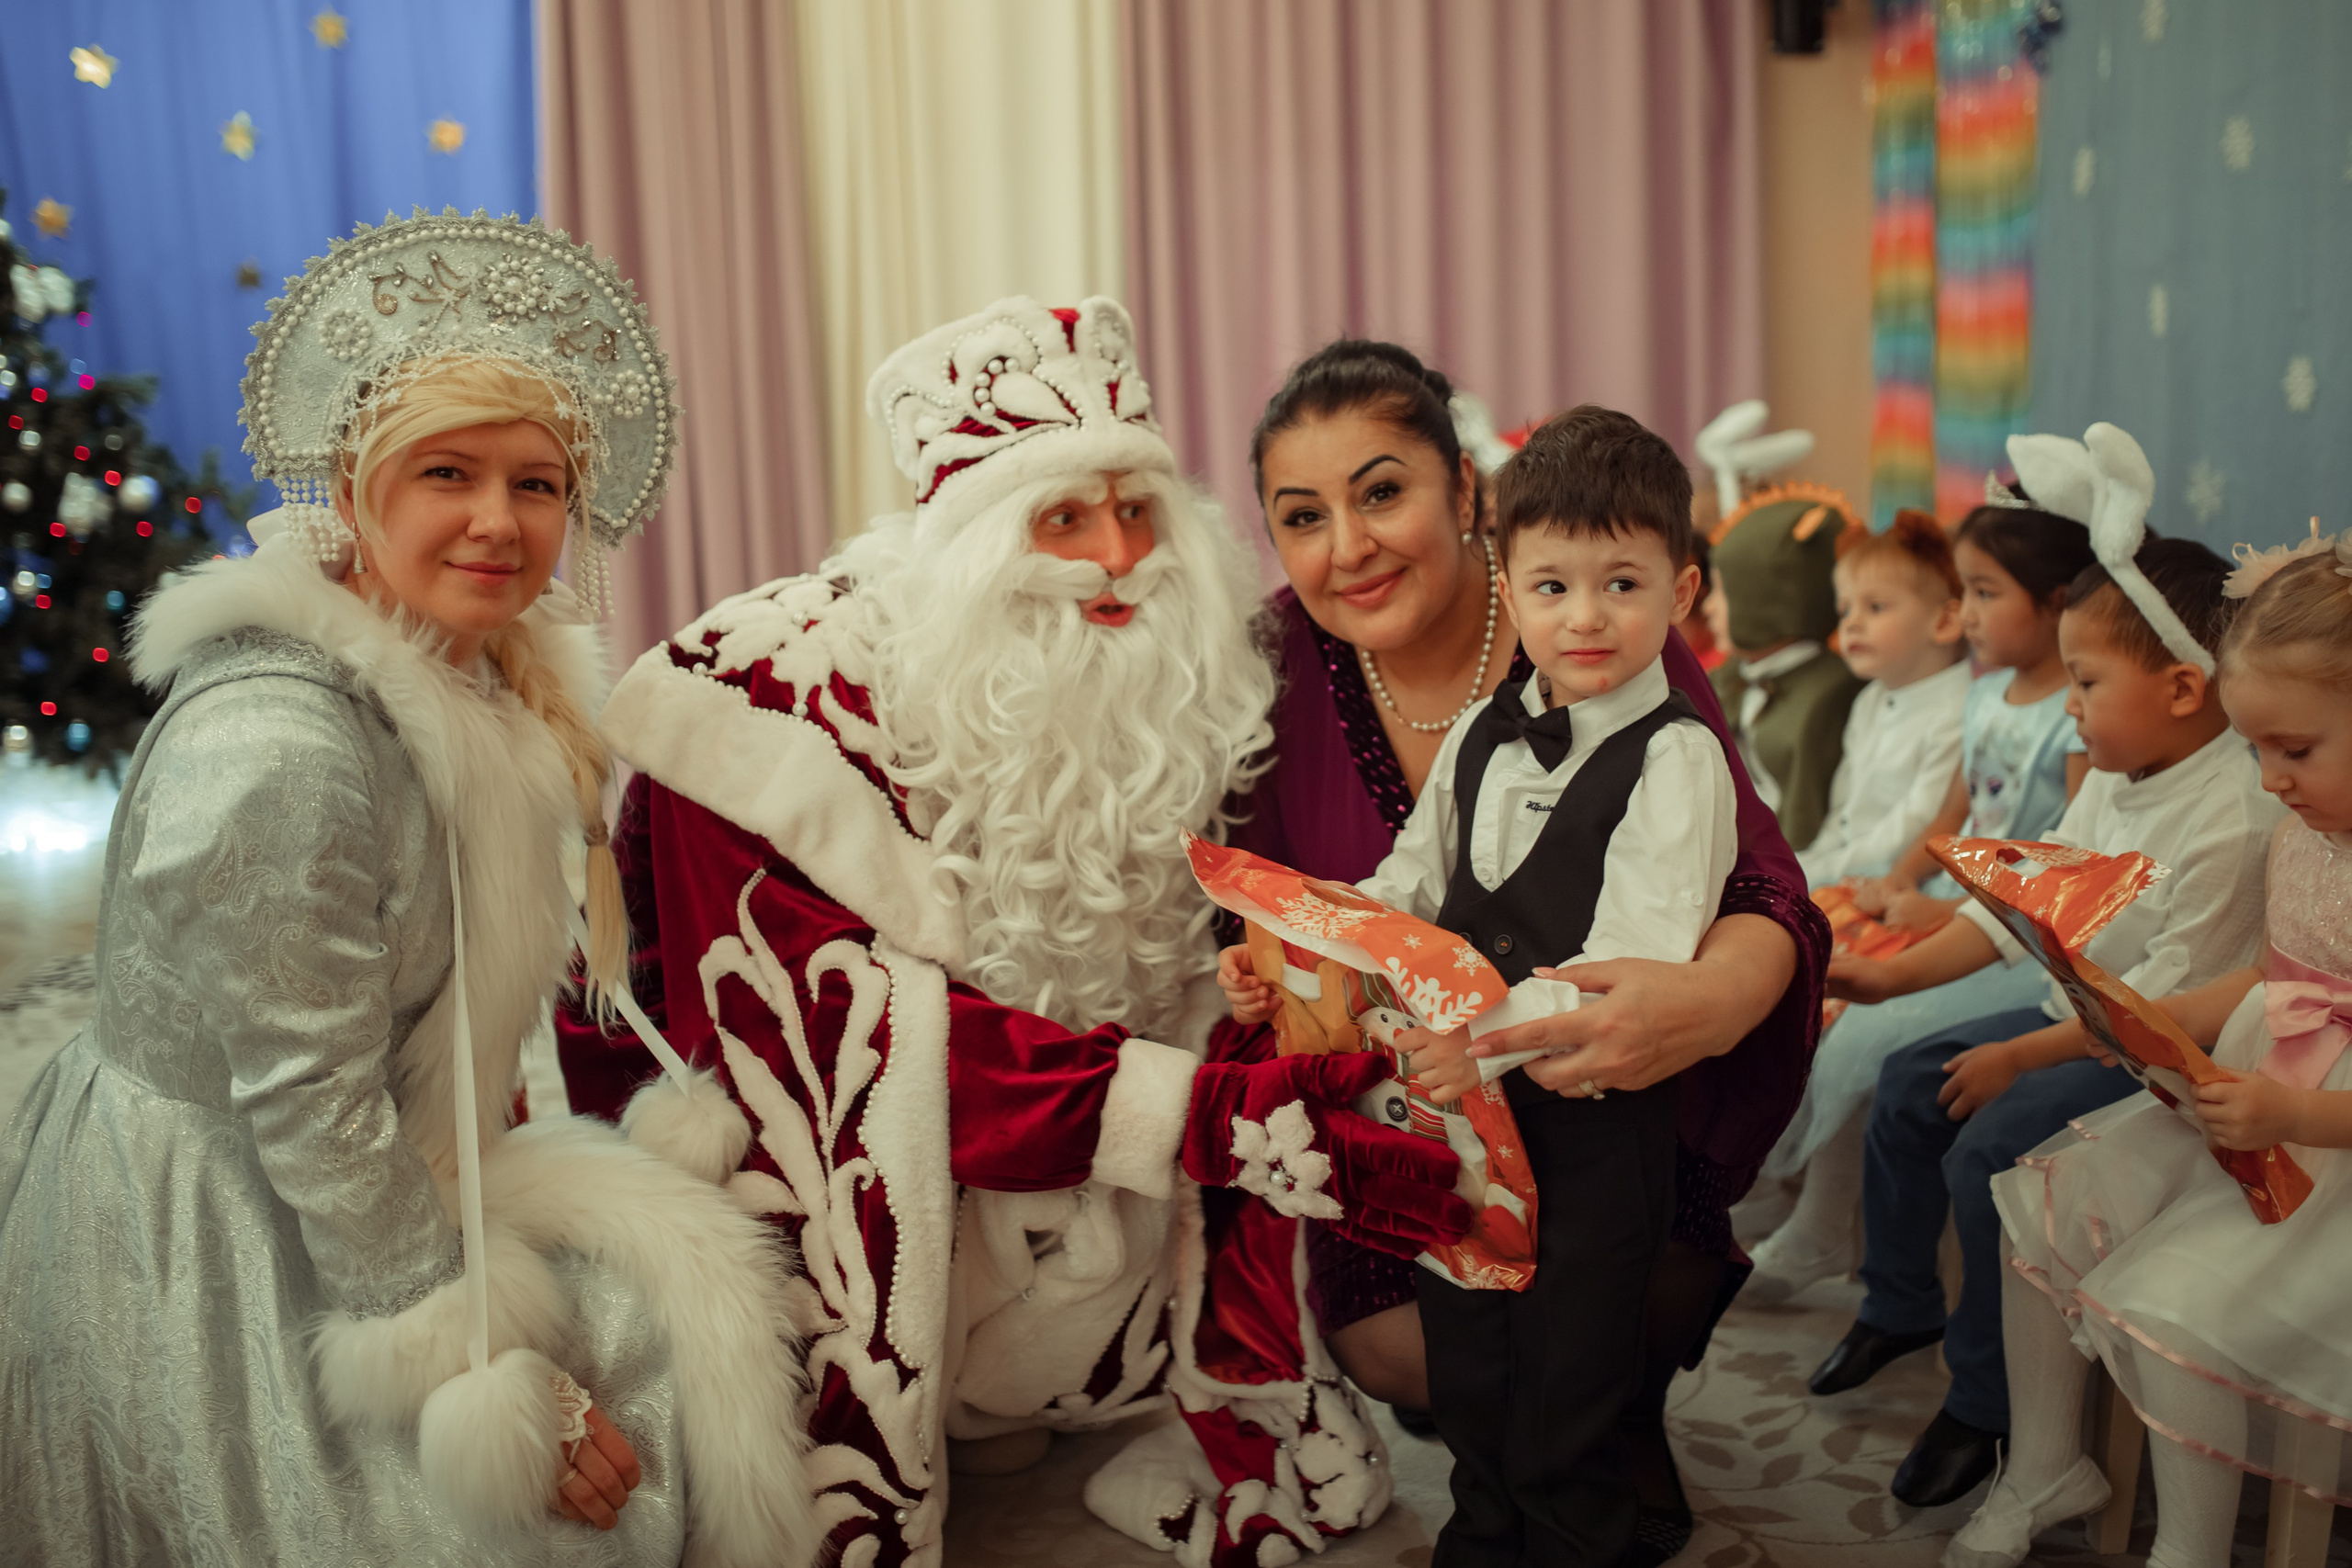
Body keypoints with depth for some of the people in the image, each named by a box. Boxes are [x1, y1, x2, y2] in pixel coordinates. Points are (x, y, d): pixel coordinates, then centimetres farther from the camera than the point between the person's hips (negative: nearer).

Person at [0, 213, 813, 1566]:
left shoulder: (481, 686, 2)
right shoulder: (279, 738, -25)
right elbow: (306, 1109, -25)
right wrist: (499, 1379, -21)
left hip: (355, 1188, 8)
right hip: (202, 1239, -8)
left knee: (675, 1299, 4)